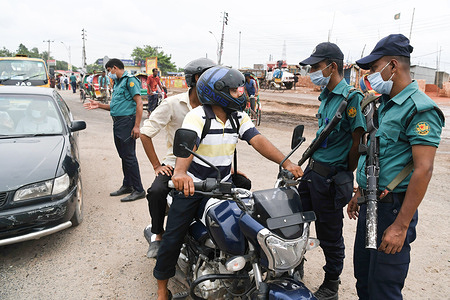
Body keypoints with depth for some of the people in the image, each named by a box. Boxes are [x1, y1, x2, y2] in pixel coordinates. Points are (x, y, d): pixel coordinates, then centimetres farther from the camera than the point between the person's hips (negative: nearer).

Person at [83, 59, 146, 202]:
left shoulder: (130, 80, -8)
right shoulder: (118, 83, 22)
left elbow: (139, 103, -16)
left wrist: (136, 126, -22)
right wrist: (99, 105, 14)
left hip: (127, 121, -10)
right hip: (118, 123, 10)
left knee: (129, 156, -9)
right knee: (124, 156, 14)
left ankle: (138, 190, -3)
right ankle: (127, 186, 24)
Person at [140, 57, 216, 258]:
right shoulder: (173, 103, -7)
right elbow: (146, 133, -4)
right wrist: (157, 165, -8)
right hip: (175, 162, -3)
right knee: (156, 191, -31)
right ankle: (157, 234, -2)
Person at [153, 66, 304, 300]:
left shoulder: (239, 117, 1)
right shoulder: (197, 117, -18)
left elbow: (257, 140, -10)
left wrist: (285, 162, -23)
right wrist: (180, 172, -55)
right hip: (191, 184, -5)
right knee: (173, 236, -1)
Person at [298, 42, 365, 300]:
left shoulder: (352, 97, -16)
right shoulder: (326, 95, 12)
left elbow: (359, 141, -16)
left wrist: (346, 174, -6)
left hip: (331, 177, -8)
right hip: (312, 170, 9)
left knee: (330, 235, 8)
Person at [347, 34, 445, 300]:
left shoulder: (421, 109, -16)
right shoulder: (384, 104, 13)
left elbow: (423, 170, -22)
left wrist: (401, 226, -23)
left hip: (392, 208, -8)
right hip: (369, 204, 9)